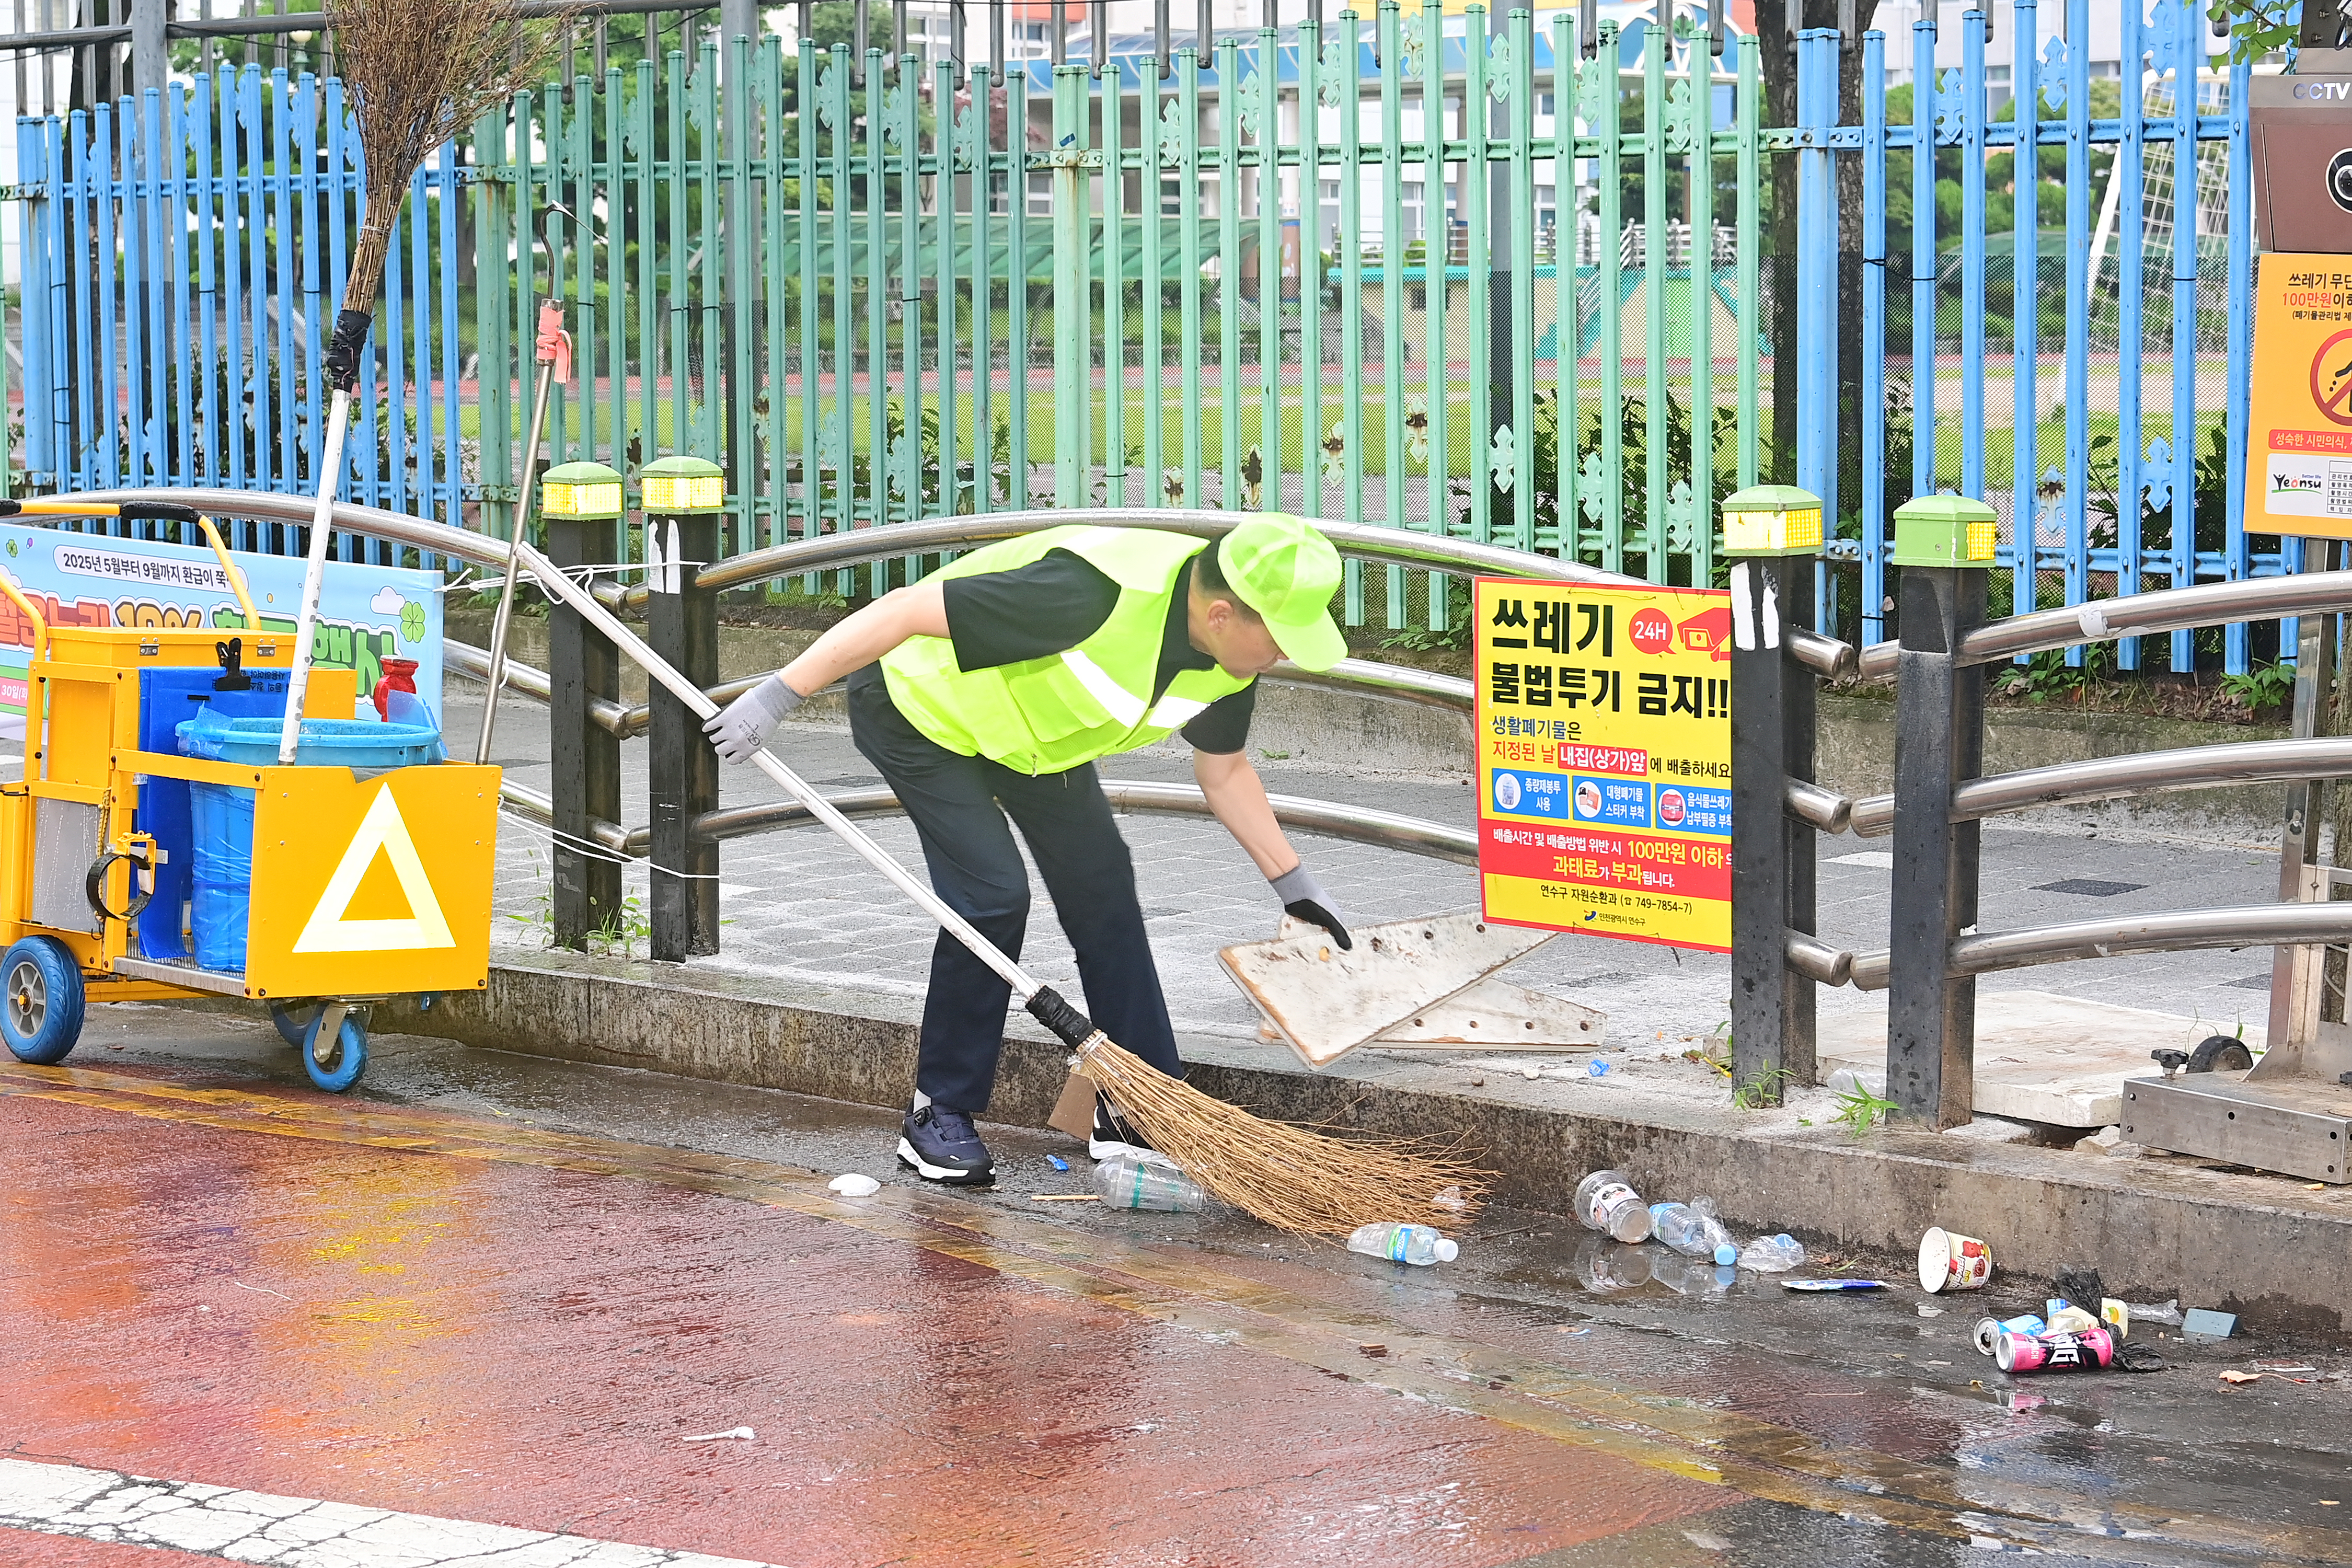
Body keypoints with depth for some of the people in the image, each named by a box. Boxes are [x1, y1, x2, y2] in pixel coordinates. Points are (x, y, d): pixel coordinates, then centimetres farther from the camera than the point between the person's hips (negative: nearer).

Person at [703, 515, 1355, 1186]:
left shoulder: (1231, 658, -15)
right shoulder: (1093, 595, -42)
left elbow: (1224, 769, 7)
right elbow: (906, 609, -37)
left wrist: (1293, 881, 7)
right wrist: (779, 696, -35)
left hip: (1027, 720, 8)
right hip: (920, 708, -8)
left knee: (1103, 890, 2)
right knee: (993, 893, -17)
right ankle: (938, 1117, -3)